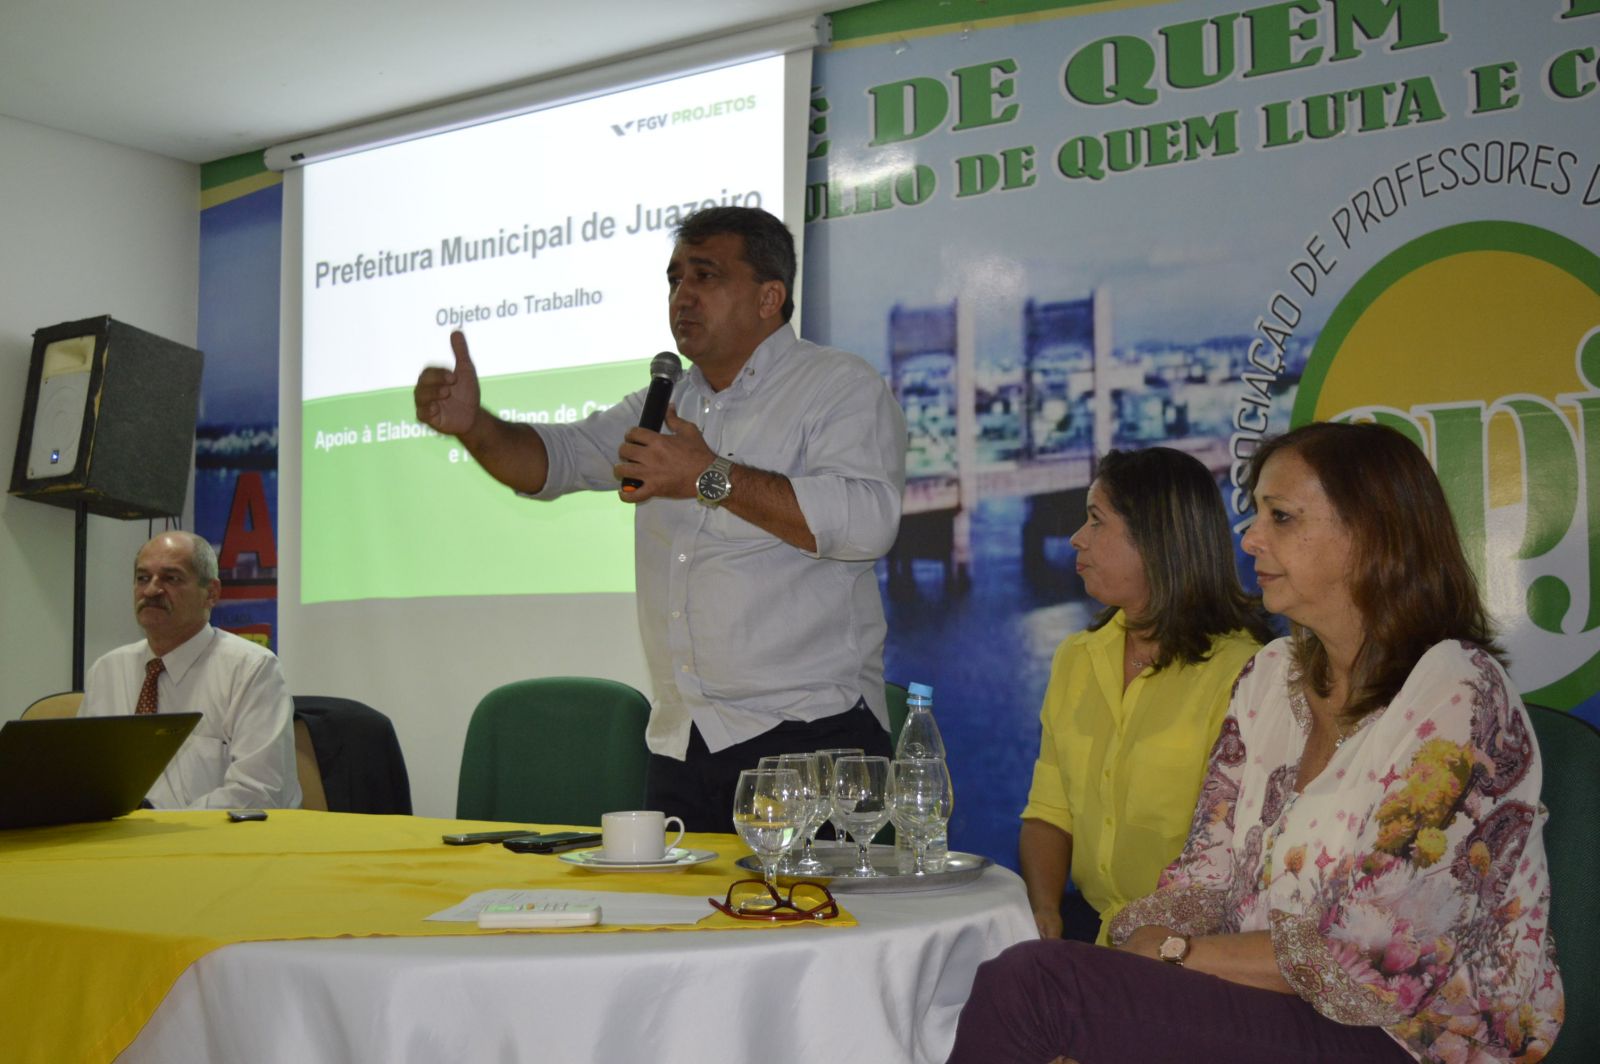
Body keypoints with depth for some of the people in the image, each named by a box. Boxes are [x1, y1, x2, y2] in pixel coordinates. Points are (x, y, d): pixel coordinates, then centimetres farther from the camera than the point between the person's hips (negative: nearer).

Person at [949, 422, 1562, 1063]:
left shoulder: (1459, 696, -14)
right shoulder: (1271, 676, 9)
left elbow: (1370, 964, -18)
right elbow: (1205, 878, 6)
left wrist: (1171, 953, -11)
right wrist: (1135, 944, -14)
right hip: (1270, 1008, 6)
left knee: (1030, 985, -22)